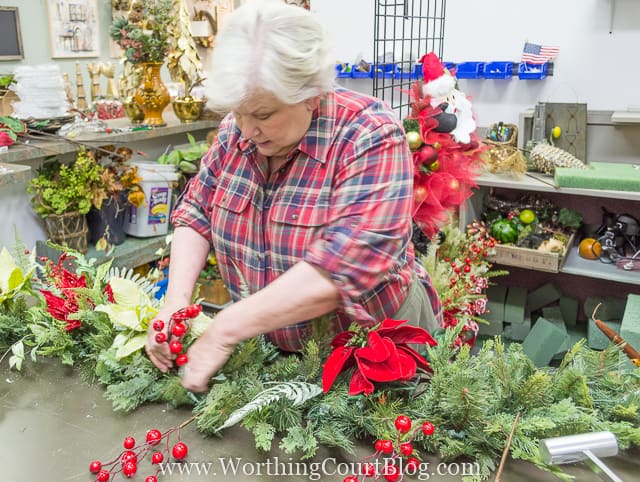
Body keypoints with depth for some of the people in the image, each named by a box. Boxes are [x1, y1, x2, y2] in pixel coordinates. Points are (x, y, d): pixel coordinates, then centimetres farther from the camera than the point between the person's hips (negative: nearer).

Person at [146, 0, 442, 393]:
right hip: (274, 348, 5)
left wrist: (225, 330, -32)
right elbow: (195, 215, 2)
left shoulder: (370, 137, -25)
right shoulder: (235, 131, -6)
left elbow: (343, 268, -35)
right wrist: (177, 299, -15)